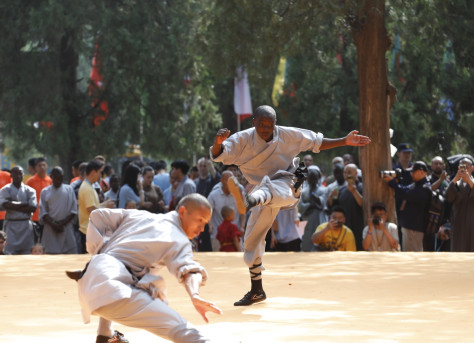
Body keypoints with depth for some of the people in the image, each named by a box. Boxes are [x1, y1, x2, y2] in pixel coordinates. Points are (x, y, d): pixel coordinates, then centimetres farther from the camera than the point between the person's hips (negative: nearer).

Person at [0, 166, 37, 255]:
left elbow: (33, 208, -5)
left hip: (26, 226, 2)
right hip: (11, 224, -1)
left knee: (26, 252, -1)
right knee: (10, 252, -8)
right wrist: (24, 204, -8)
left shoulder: (30, 190, 8)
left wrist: (14, 206, -8)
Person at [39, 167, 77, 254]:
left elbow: (73, 211, 4)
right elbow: (43, 212, 3)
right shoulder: (45, 192, 9)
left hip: (66, 228, 0)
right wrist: (53, 225, -11)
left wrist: (63, 223, -9)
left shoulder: (69, 190, 9)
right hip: (51, 229, 0)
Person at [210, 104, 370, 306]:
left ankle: (246, 202, -78)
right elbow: (218, 155, -18)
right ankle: (256, 291, 21)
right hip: (264, 196, 4)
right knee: (251, 240, 5)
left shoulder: (287, 135, -5)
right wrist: (218, 143, -42)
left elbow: (316, 142, 8)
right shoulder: (243, 140, -7)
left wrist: (344, 142, 2)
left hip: (287, 187, -4)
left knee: (265, 190, -40)